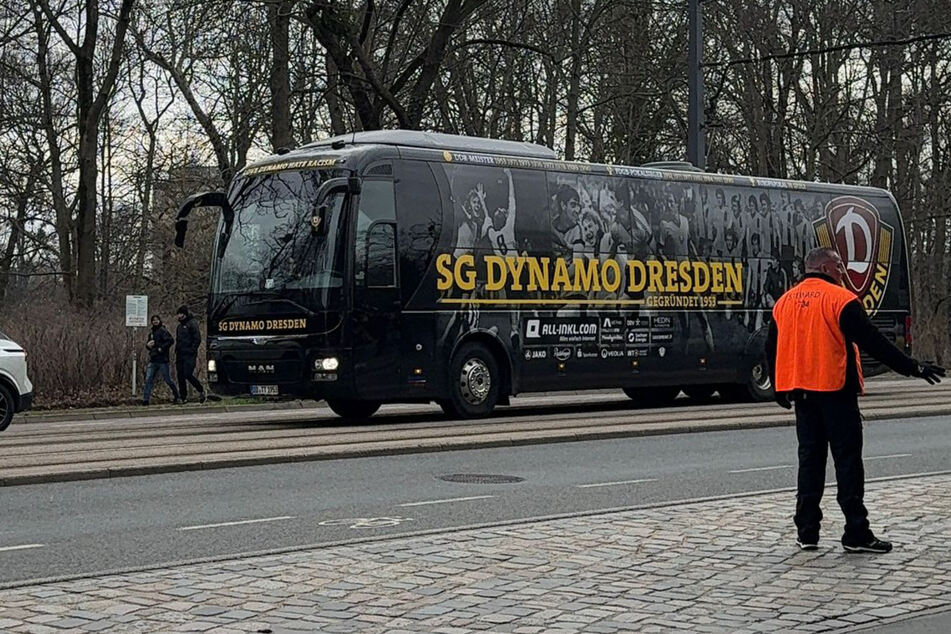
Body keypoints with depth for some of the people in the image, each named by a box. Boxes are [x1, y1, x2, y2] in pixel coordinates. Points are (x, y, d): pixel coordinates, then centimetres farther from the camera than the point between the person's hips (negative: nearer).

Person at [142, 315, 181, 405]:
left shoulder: (163, 331, -8)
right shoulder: (151, 332, 17)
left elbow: (171, 340, -19)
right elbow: (148, 343, 27)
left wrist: (161, 348, -18)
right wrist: (148, 344, 3)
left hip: (162, 360, -7)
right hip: (152, 360, 7)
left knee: (168, 379, 1)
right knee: (148, 379, -2)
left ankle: (177, 397, 16)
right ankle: (145, 399, -3)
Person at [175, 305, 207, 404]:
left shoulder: (192, 324, -5)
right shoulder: (180, 326, 20)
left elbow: (197, 339, -11)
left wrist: (192, 351, -17)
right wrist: (177, 350, 12)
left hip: (189, 355, -8)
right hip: (180, 355, 8)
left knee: (188, 375, -15)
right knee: (180, 376, 3)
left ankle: (201, 391, 3)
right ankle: (184, 397, 7)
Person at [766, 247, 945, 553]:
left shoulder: (784, 302, 9)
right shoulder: (840, 299, -10)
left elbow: (772, 349, 14)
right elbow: (873, 342, -14)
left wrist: (781, 389, 26)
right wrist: (912, 368, -9)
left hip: (802, 393, 6)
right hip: (835, 391, -6)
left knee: (810, 459, 11)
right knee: (847, 459, -1)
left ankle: (807, 531, 10)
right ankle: (856, 533, -1)